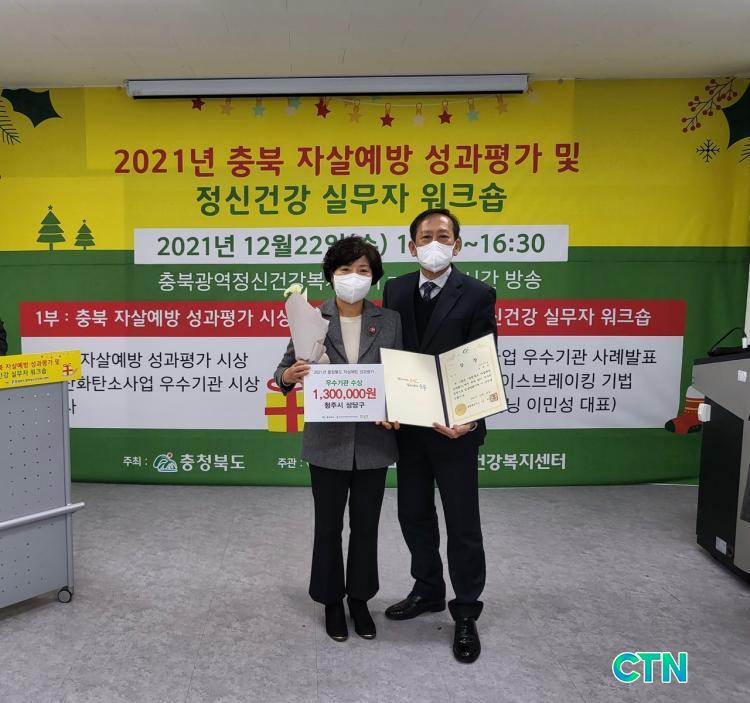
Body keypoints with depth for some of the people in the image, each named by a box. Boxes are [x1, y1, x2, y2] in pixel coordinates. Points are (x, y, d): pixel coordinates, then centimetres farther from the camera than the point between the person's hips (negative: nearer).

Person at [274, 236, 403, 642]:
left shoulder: (390, 321, 1)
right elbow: (285, 369, -2)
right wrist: (289, 376, -25)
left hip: (373, 442, 1)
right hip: (328, 442, -1)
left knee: (366, 526, 15)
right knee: (328, 525, 13)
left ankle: (360, 599, 35)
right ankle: (331, 601, 33)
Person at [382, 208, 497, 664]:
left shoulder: (478, 295, -9)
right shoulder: (395, 290, 5)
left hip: (454, 426, -4)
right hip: (408, 424, 5)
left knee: (463, 523, 7)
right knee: (414, 514, 17)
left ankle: (466, 613, 25)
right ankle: (428, 590, 40)